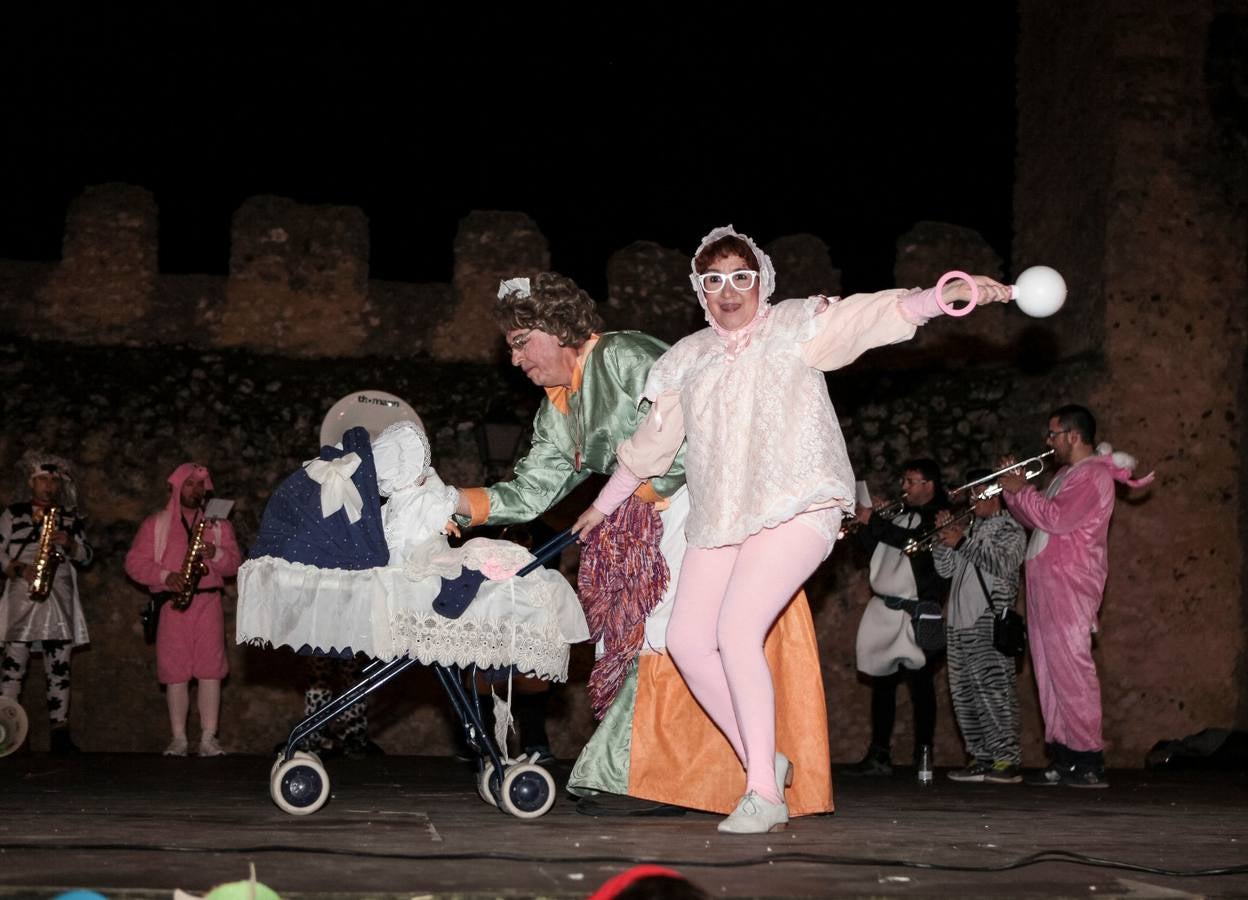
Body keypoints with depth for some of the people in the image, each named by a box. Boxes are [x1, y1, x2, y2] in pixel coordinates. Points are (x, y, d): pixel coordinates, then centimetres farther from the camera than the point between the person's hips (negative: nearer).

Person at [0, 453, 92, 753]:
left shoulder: (71, 517, 15)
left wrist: (70, 544, -8)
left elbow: (86, 557, 12)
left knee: (59, 669, 1)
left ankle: (60, 733, 2)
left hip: (60, 601, 2)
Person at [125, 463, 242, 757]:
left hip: (208, 603, 1)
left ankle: (208, 738, -6)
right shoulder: (155, 523, 12)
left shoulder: (218, 524, 17)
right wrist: (164, 575, -13)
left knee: (211, 670, -7)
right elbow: (134, 562, 3)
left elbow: (235, 564, 11)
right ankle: (178, 738, 3)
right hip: (172, 604, -1)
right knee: (175, 672, -2)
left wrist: (216, 554, -11)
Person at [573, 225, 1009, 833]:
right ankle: (763, 761, 10)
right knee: (687, 640, -5)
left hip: (795, 509, -6)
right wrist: (603, 506, 34)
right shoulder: (687, 359, 17)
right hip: (719, 519, 6)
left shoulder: (796, 326, 4)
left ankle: (763, 792, -15)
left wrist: (946, 294, -28)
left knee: (736, 630, -22)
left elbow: (873, 316, -11)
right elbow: (651, 441, 27)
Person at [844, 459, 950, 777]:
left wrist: (875, 523, -15)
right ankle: (879, 756, 11)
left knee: (920, 685, -5)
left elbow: (916, 542, -19)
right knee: (881, 682, 7)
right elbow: (876, 550, 20)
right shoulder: (899, 514, 20)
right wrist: (866, 523, 4)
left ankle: (923, 758, -2)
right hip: (884, 609, 7)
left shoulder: (940, 515, -2)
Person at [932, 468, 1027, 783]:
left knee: (993, 689, -13)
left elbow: (1002, 563, -15)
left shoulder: (1010, 529, 3)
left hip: (989, 621, -8)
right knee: (964, 694, 6)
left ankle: (1008, 760, -13)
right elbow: (945, 569, 19)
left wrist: (962, 542, -17)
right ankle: (982, 759, 11)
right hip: (959, 623, 8)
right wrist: (944, 536, 5)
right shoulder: (971, 528, 23)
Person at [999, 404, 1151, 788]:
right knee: (1051, 670, 7)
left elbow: (1057, 519, -20)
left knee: (1071, 668, -13)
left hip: (1070, 584, -10)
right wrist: (1014, 490, 12)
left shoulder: (1093, 474, -9)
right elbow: (1036, 520, 25)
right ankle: (1062, 757, 9)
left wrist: (1022, 490, -9)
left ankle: (1090, 762, -13)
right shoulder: (1066, 474, 23)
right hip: (1046, 584, 10)